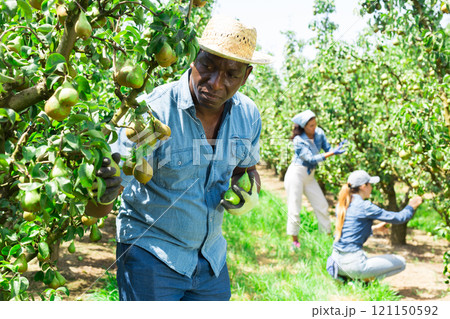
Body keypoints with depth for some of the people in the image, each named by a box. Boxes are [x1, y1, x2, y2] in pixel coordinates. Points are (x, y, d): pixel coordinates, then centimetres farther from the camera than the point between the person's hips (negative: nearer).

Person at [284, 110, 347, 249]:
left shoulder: (319, 133, -2)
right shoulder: (299, 141, -20)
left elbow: (327, 149, -1)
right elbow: (311, 159, -26)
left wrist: (338, 147, -23)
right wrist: (333, 153, -33)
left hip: (309, 176, 7)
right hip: (296, 174, -6)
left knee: (322, 205, 7)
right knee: (294, 209, 0)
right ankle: (295, 241, 13)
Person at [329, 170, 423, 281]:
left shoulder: (341, 204, 8)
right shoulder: (364, 206, -14)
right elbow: (398, 218, -7)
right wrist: (411, 206, 11)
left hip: (337, 260, 8)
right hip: (353, 263, -7)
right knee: (401, 262, 7)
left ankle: (344, 277, 13)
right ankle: (367, 279, -3)